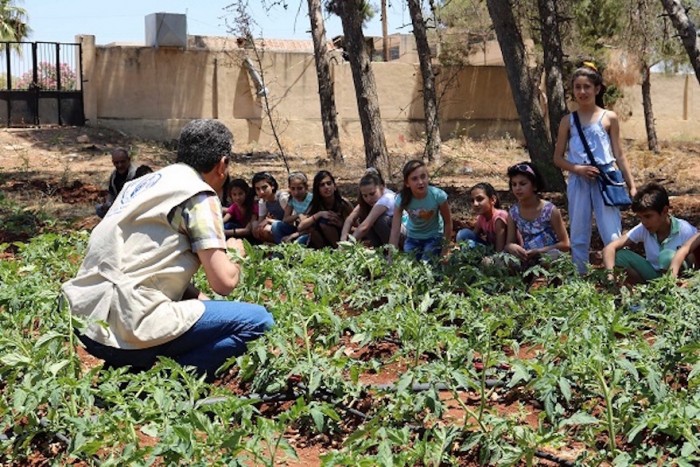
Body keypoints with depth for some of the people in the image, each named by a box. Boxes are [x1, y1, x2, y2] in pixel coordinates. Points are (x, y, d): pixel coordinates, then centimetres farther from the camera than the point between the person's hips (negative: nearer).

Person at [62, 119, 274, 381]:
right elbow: (224, 282, -8)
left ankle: (125, 370, 16)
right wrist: (235, 254, 14)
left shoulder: (146, 183, 20)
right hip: (127, 327, -9)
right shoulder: (199, 196, -4)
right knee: (258, 321, -3)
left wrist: (202, 299, 17)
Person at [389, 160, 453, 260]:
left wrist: (445, 249, -12)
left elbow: (448, 222, -14)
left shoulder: (438, 195, -31)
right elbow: (395, 232, -28)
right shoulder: (401, 199, -28)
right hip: (413, 236, 2)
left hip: (434, 236, -1)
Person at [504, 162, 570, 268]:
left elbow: (565, 244, -8)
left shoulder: (550, 210, -10)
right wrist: (512, 247, -20)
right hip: (527, 261, 4)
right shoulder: (513, 212, 2)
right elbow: (509, 243, 5)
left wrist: (540, 251, -20)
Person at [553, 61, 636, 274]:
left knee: (613, 236, -5)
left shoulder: (609, 118, 3)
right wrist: (577, 168, -12)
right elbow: (558, 158, 7)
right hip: (578, 182, 2)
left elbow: (619, 155, 6)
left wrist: (632, 185, 3)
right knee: (579, 237, 8)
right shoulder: (568, 121, 6)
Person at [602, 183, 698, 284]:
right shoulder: (643, 229, -11)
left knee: (668, 256, -32)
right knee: (619, 255, -15)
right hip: (654, 275, 3)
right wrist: (610, 275, -33)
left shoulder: (685, 231, -20)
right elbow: (610, 248, -16)